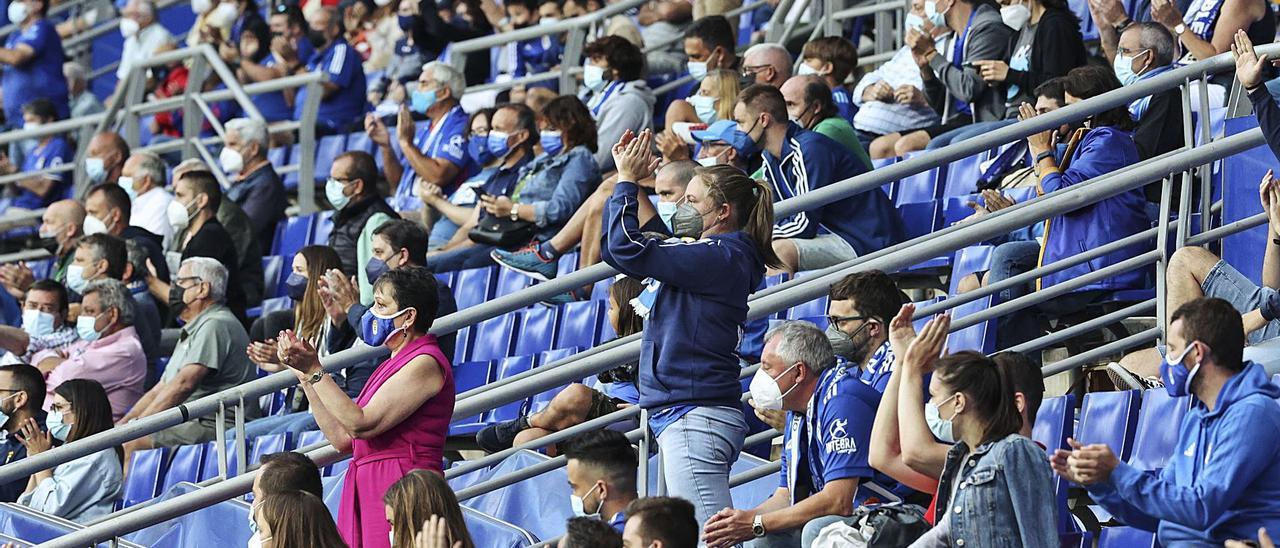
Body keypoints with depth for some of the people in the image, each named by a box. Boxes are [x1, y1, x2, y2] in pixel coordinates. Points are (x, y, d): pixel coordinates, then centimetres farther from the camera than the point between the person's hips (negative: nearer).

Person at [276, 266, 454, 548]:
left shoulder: (425, 364, -8)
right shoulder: (393, 365, 22)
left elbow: (360, 425, -16)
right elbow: (342, 438, 16)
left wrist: (315, 371, -13)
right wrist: (304, 373, 17)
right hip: (367, 488, 9)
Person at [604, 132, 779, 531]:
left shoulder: (721, 258, -11)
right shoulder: (709, 256, 20)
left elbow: (627, 249, -16)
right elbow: (618, 249, 27)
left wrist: (627, 181, -4)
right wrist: (624, 178, 22)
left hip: (695, 416, -11)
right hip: (686, 412, 11)